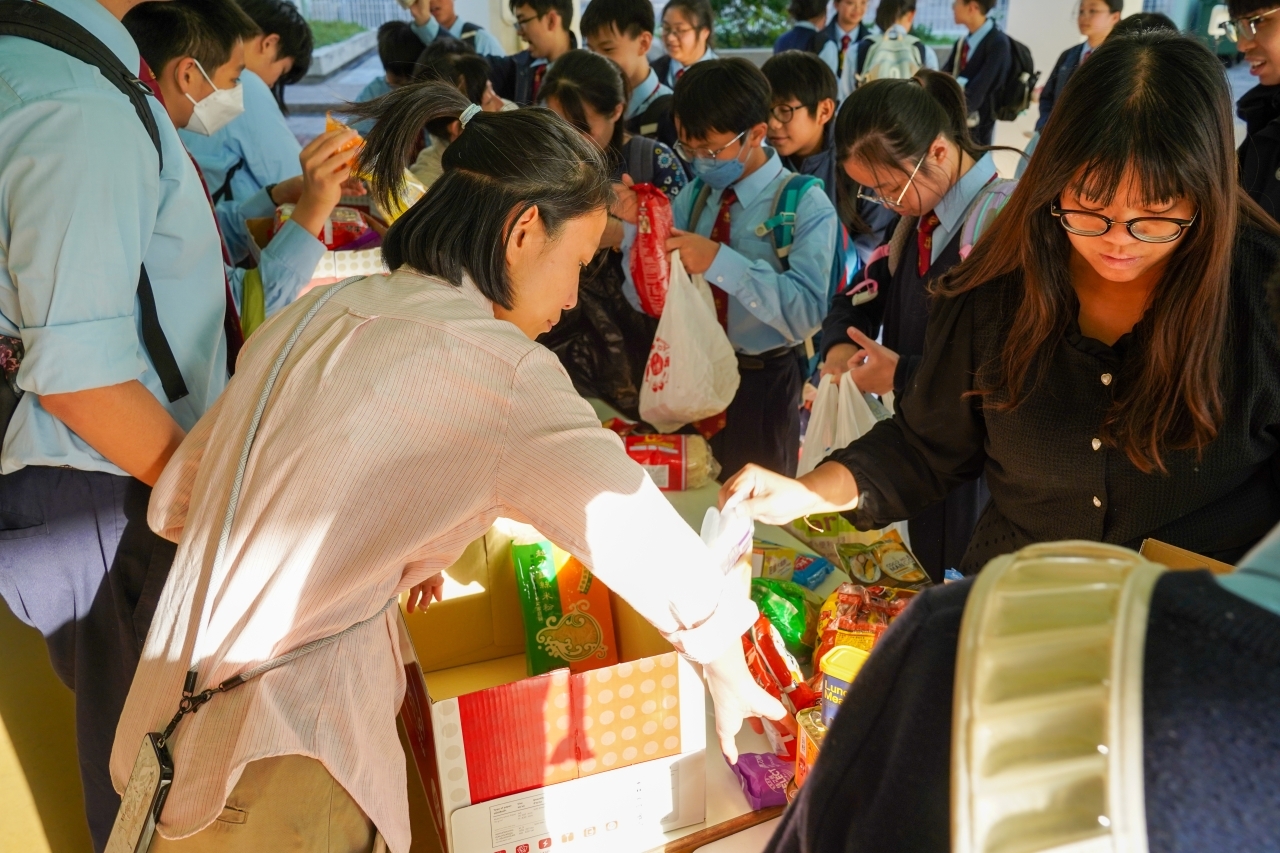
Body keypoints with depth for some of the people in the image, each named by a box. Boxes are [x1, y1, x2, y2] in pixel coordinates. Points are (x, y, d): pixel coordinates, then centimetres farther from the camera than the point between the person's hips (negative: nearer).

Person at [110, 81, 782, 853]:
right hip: (283, 756, -8)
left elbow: (174, 502, 10)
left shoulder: (315, 313, 3)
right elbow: (646, 543, -20)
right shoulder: (500, 369, -19)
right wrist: (728, 671, -2)